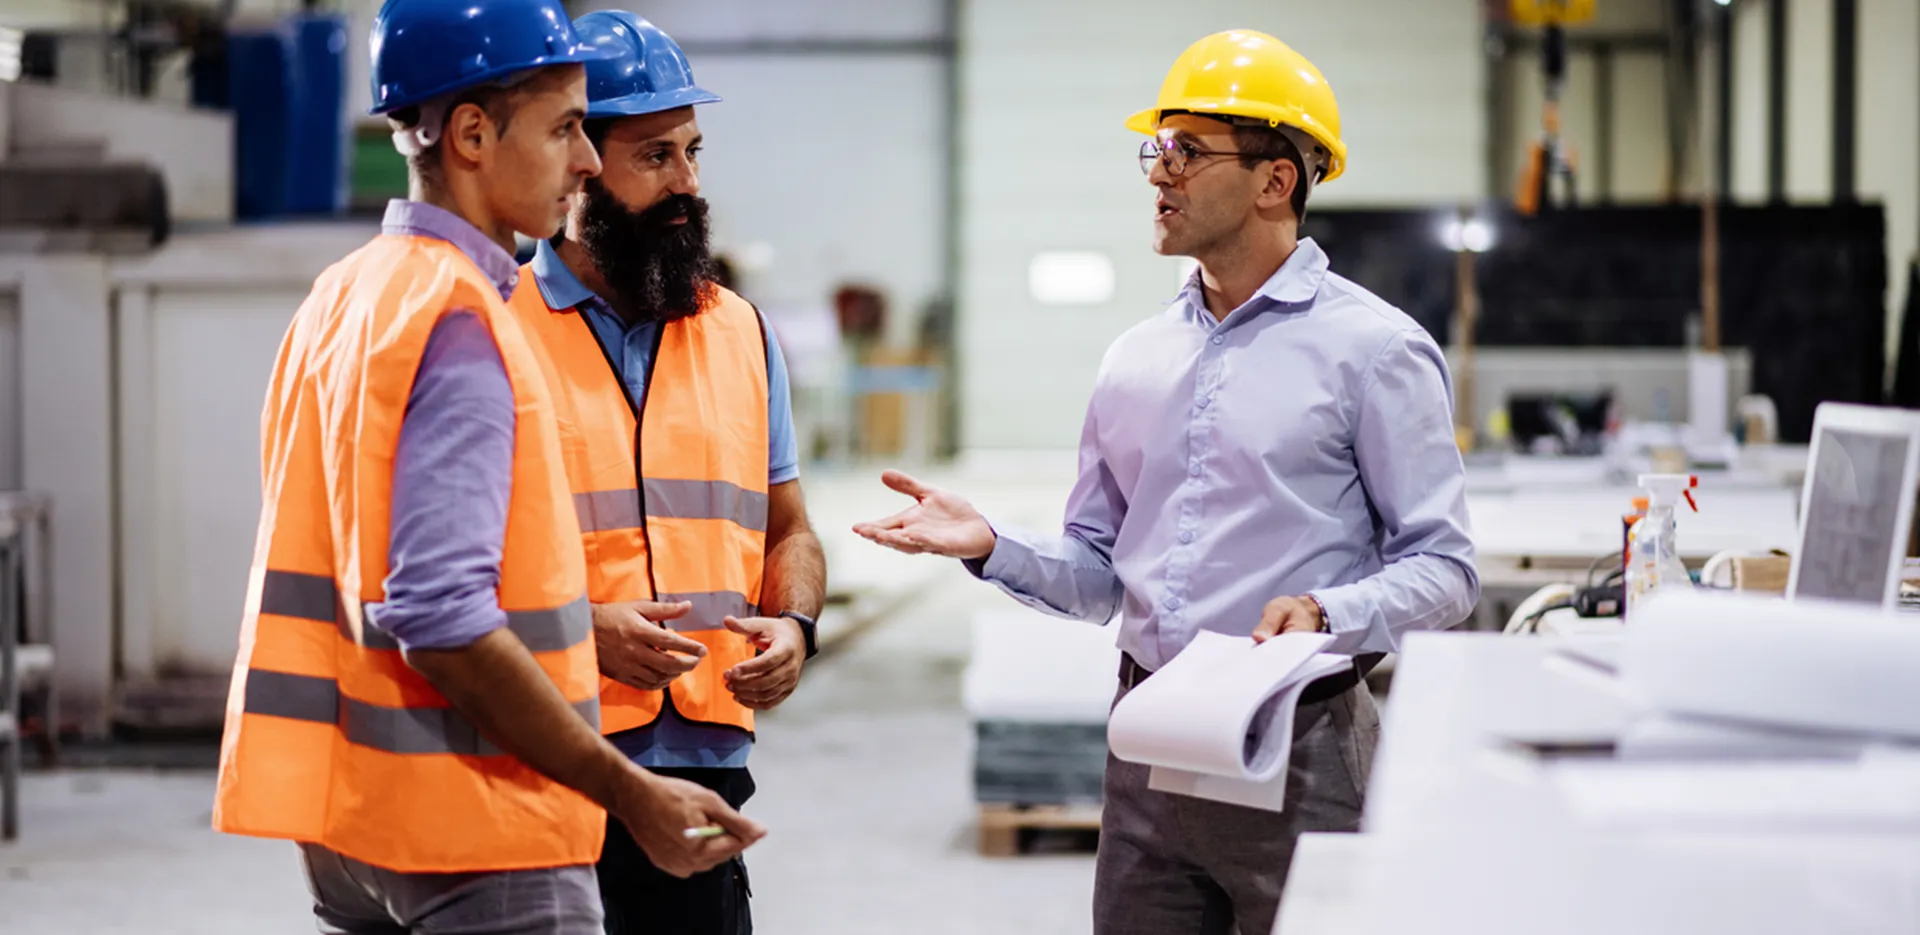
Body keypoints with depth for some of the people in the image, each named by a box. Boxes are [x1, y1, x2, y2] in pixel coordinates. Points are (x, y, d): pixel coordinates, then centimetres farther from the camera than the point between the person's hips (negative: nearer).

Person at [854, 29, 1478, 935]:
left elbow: (1442, 568, -7)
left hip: (1298, 752, -5)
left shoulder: (1373, 349, -5)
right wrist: (990, 547, -2)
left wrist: (1328, 613, -25)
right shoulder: (1137, 358, 13)